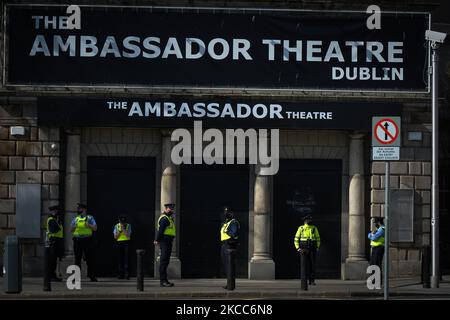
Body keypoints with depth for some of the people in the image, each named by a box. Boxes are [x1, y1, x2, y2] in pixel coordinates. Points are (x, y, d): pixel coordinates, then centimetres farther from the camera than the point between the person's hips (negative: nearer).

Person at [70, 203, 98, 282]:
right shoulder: (75, 219, 17)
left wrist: (89, 225, -14)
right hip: (77, 240, 3)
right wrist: (74, 226, -7)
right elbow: (71, 230, 13)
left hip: (87, 239, -3)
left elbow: (95, 228, 2)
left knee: (89, 258, -4)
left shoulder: (90, 218, 9)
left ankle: (92, 276, 0)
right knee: (77, 259, 3)